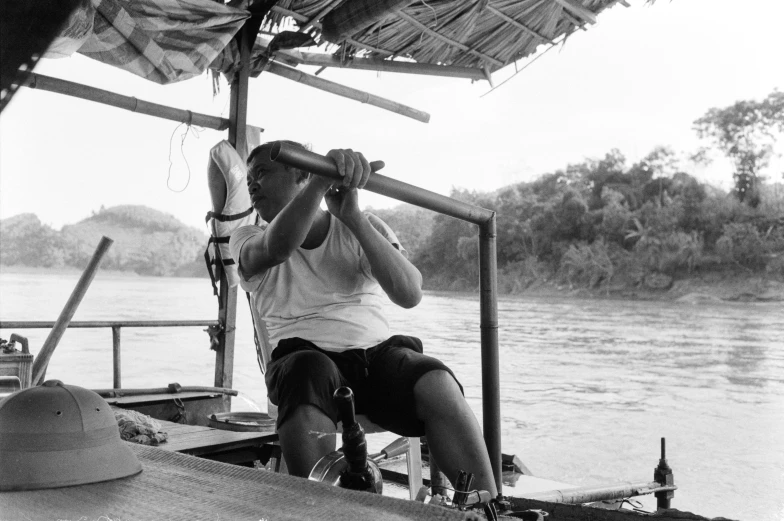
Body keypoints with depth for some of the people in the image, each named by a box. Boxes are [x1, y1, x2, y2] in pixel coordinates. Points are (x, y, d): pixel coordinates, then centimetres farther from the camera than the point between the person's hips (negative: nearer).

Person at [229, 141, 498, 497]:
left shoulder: (364, 227, 12)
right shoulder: (247, 239, 11)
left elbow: (410, 294, -7)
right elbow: (277, 247, -17)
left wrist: (352, 217, -14)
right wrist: (322, 179, -29)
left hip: (375, 351, 1)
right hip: (305, 358, -1)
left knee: (437, 383, -31)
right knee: (310, 373, -38)